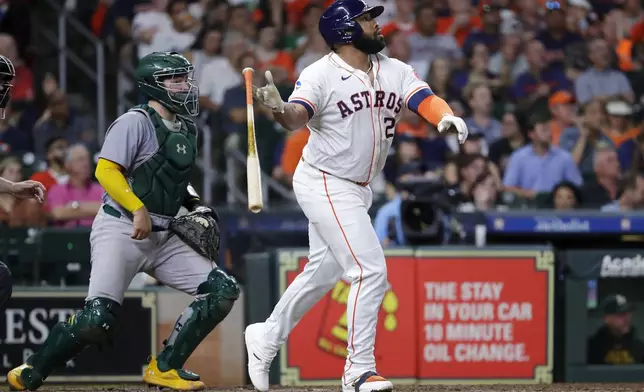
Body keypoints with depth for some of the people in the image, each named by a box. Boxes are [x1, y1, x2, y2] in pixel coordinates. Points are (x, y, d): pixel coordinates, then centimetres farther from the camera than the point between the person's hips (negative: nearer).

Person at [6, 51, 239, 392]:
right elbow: (106, 170, -18)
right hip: (120, 231, -8)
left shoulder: (186, 130, 16)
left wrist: (196, 205, 12)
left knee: (223, 291, -3)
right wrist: (138, 209, -26)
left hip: (162, 238, 8)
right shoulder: (136, 122, -9)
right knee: (97, 319, -21)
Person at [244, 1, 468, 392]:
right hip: (324, 184, -8)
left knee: (324, 272, 19)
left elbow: (425, 100, -11)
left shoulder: (395, 71, 3)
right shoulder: (320, 74, -16)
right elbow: (298, 118, -30)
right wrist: (280, 109, -54)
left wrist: (447, 117, -33)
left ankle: (267, 338, 37)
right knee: (371, 270, -15)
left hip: (356, 189, 8)